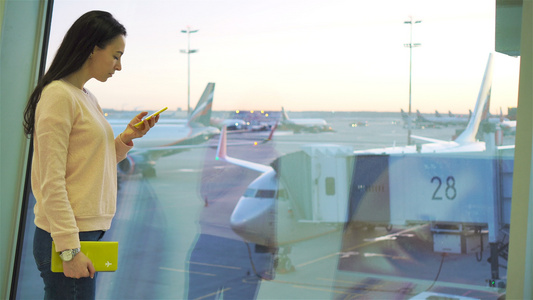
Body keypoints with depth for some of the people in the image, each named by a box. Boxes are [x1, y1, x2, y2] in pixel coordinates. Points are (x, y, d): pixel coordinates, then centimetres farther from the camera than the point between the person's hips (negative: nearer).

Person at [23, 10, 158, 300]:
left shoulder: (88, 99, 16)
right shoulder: (59, 95, -11)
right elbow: (51, 182, -16)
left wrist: (126, 138, 7)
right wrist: (69, 250, -20)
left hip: (90, 232, 9)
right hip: (65, 238, -9)